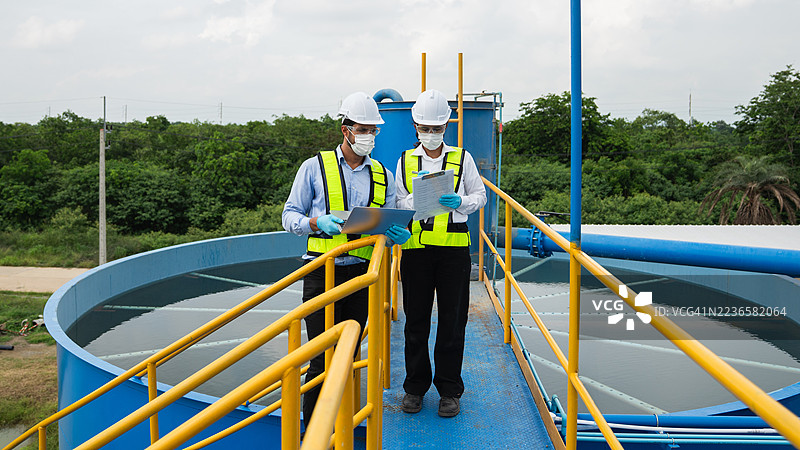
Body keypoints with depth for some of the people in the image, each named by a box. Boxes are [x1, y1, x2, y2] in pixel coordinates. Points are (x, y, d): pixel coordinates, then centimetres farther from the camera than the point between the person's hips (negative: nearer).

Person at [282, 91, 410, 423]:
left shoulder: (383, 176, 13)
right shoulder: (315, 167, 3)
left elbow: (386, 225, 14)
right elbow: (290, 216, 3)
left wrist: (396, 234, -11)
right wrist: (319, 223, -18)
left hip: (361, 274, 4)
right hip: (322, 273, -3)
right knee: (323, 359, -5)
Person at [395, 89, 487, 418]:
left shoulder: (463, 158, 9)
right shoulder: (405, 161, 11)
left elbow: (480, 196, 11)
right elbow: (398, 203, 8)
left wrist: (460, 202, -10)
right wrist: (418, 194, -13)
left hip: (454, 248, -1)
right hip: (415, 247, 1)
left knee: (452, 321, 3)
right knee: (416, 320, 5)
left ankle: (449, 390, 16)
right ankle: (415, 386, 20)